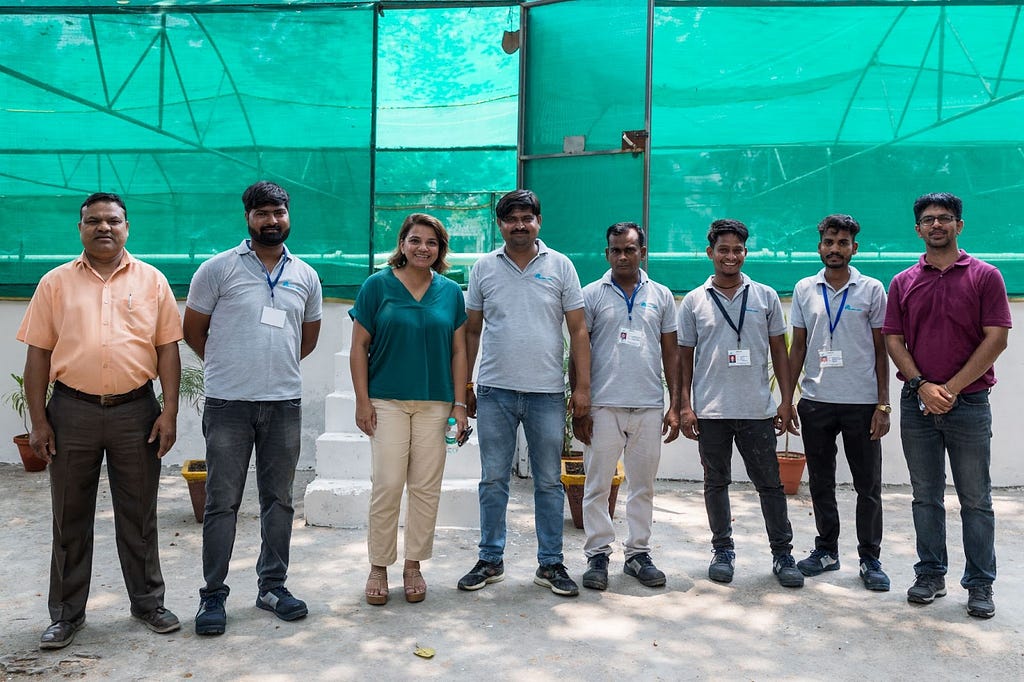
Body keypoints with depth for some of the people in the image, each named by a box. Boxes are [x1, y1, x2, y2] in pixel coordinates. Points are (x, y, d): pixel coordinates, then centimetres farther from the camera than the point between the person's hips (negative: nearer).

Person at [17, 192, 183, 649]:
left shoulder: (151, 281, 5)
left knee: (139, 514, 10)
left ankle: (148, 602, 24)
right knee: (70, 517, 11)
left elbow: (168, 349, 2)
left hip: (136, 410, 0)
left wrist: (169, 412, -5)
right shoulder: (56, 282, 6)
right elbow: (38, 354, 4)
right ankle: (66, 613, 25)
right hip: (72, 411, 1)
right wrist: (38, 421, -2)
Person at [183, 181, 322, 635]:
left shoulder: (306, 277, 9)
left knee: (279, 500, 11)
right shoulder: (218, 269, -2)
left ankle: (273, 586, 24)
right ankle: (213, 595, 14)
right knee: (222, 502, 2)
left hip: (285, 404, 4)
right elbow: (193, 330, 5)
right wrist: (227, 366, 12)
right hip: (229, 404, -3)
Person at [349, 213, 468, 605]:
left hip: (435, 403, 2)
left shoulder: (451, 292, 8)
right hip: (387, 401, -2)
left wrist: (459, 404, 4)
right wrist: (363, 401, -5)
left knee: (426, 488, 5)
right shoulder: (377, 285, 1)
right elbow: (359, 347, 1)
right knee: (387, 485, -4)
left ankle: (414, 565, 19)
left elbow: (458, 351, 10)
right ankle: (379, 567, 13)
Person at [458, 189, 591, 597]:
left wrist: (583, 386, -3)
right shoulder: (483, 268, 6)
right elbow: (471, 331, 10)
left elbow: (578, 330, 2)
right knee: (493, 480, 8)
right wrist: (463, 386, 7)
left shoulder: (560, 266, 3)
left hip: (547, 394, -1)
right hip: (494, 392, 1)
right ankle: (490, 560, 21)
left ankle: (550, 564, 19)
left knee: (549, 482, 7)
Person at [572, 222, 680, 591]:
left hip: (649, 407, 2)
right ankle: (597, 556, 14)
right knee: (597, 485, 3)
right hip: (603, 406, -2)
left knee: (643, 485, 10)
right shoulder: (591, 294, 3)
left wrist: (675, 406, 4)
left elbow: (671, 352, 11)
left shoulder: (661, 295, 10)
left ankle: (638, 553, 22)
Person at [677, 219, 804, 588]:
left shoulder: (766, 297, 6)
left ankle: (783, 554, 17)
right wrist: (685, 405, -1)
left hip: (757, 410, 0)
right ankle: (723, 550, 22)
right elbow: (685, 357, 6)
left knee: (770, 484, 5)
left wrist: (786, 401, 2)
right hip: (711, 411, 0)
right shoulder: (694, 302, 4)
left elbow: (779, 352, 8)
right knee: (716, 483, 10)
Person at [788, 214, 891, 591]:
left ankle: (870, 559, 17)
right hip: (815, 400, 2)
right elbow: (798, 346, 9)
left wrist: (883, 404, -5)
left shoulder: (872, 289, 1)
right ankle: (827, 550, 25)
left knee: (868, 485, 4)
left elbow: (880, 350, 1)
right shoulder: (804, 289, 7)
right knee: (821, 482, 11)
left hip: (862, 401, -2)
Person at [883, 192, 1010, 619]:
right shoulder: (902, 283, 8)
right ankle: (930, 574, 22)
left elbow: (997, 339, -6)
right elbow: (892, 340, 4)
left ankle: (980, 584, 15)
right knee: (926, 496, 10)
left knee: (976, 499, 4)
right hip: (916, 403, 2)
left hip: (969, 403, -2)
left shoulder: (984, 276, 1)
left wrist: (951, 389, -12)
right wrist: (922, 385, -10)